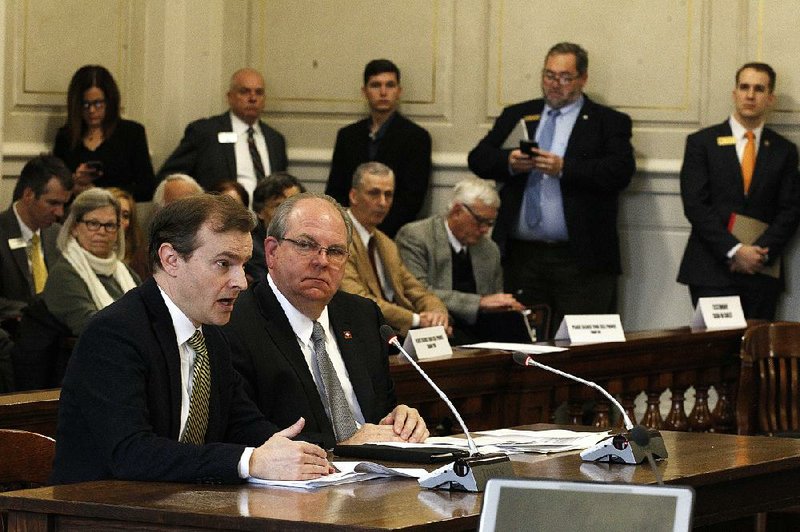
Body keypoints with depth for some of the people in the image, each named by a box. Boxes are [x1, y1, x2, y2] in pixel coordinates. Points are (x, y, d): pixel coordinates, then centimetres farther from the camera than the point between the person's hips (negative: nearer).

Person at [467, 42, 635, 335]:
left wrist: (564, 168, -20)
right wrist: (509, 162, -13)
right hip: (521, 255, 4)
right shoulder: (516, 116, 18)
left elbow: (621, 171, -10)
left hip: (580, 259, -4)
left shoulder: (608, 122, 6)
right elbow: (478, 158, 9)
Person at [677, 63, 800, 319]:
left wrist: (760, 252, -9)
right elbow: (695, 205, -4)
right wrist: (734, 251, -13)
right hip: (711, 271, -2)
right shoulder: (702, 142, 5)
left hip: (762, 271, 2)